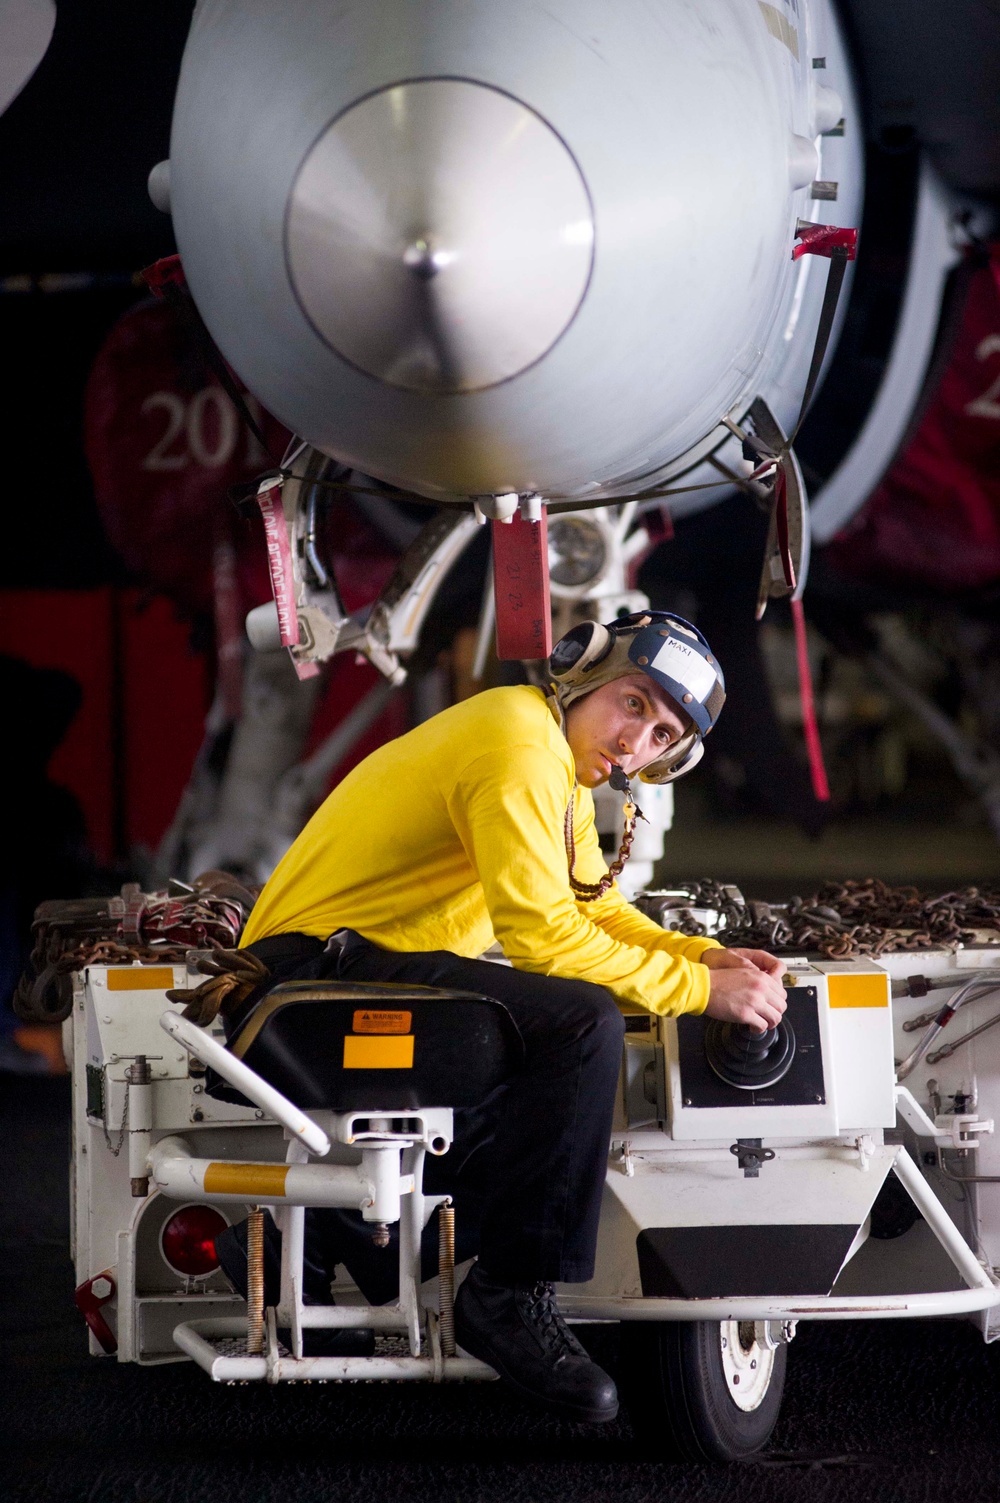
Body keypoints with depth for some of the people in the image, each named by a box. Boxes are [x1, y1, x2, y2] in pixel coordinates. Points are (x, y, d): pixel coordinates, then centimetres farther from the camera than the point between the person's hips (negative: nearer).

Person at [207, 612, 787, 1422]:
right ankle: (512, 1295, -20)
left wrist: (707, 956, 4)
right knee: (583, 1023, -26)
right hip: (321, 962, -11)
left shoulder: (563, 771, 18)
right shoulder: (517, 746, -16)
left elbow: (595, 910, 21)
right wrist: (699, 989, -19)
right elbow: (546, 935, -22)